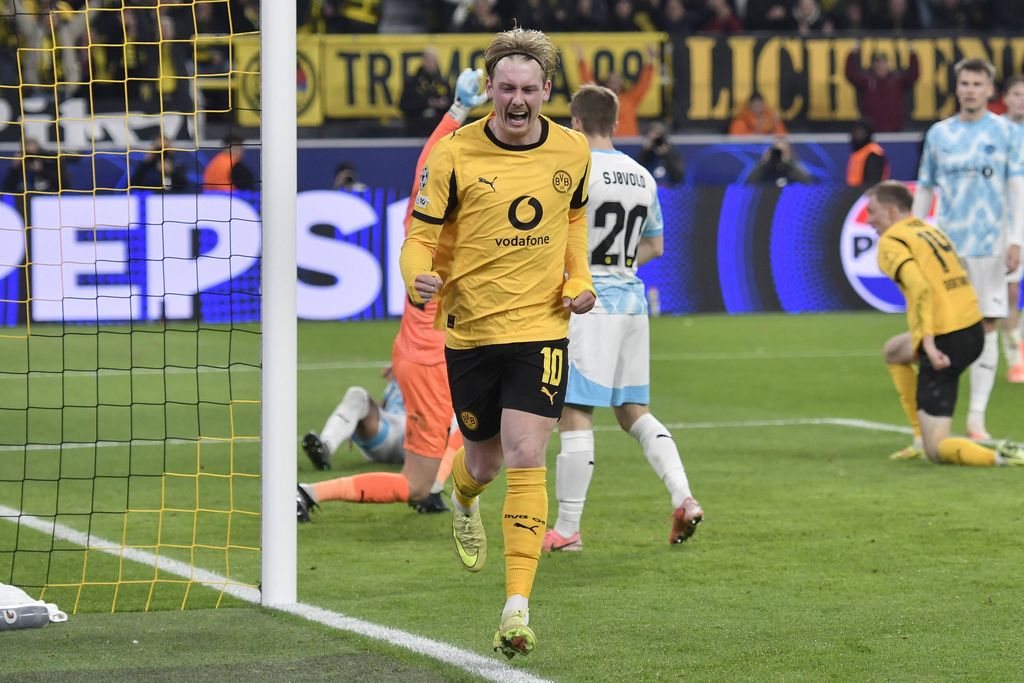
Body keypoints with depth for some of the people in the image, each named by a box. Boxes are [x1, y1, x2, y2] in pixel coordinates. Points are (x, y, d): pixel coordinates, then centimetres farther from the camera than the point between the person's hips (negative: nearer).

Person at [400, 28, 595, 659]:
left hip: (542, 328, 0)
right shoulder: (454, 154, -9)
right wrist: (419, 277, -27)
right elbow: (420, 236, -5)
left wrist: (579, 279, 5)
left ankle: (518, 608, -14)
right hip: (470, 329, 0)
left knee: (526, 460, -13)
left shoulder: (572, 151, 1)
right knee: (485, 460, 13)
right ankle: (464, 500, 54)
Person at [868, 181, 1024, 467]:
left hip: (945, 342, -9)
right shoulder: (931, 230, 19)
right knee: (893, 351, 36)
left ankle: (1000, 457, -25)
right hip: (974, 329, 9)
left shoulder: (891, 242, -8)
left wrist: (928, 344, -26)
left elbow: (920, 287, -23)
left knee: (936, 449, -1)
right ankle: (922, 440, 30)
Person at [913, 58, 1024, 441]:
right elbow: (924, 191, 14)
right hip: (945, 247, 1)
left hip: (989, 247, -1)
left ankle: (976, 419, 3)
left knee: (986, 328, -2)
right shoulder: (939, 134, 8)